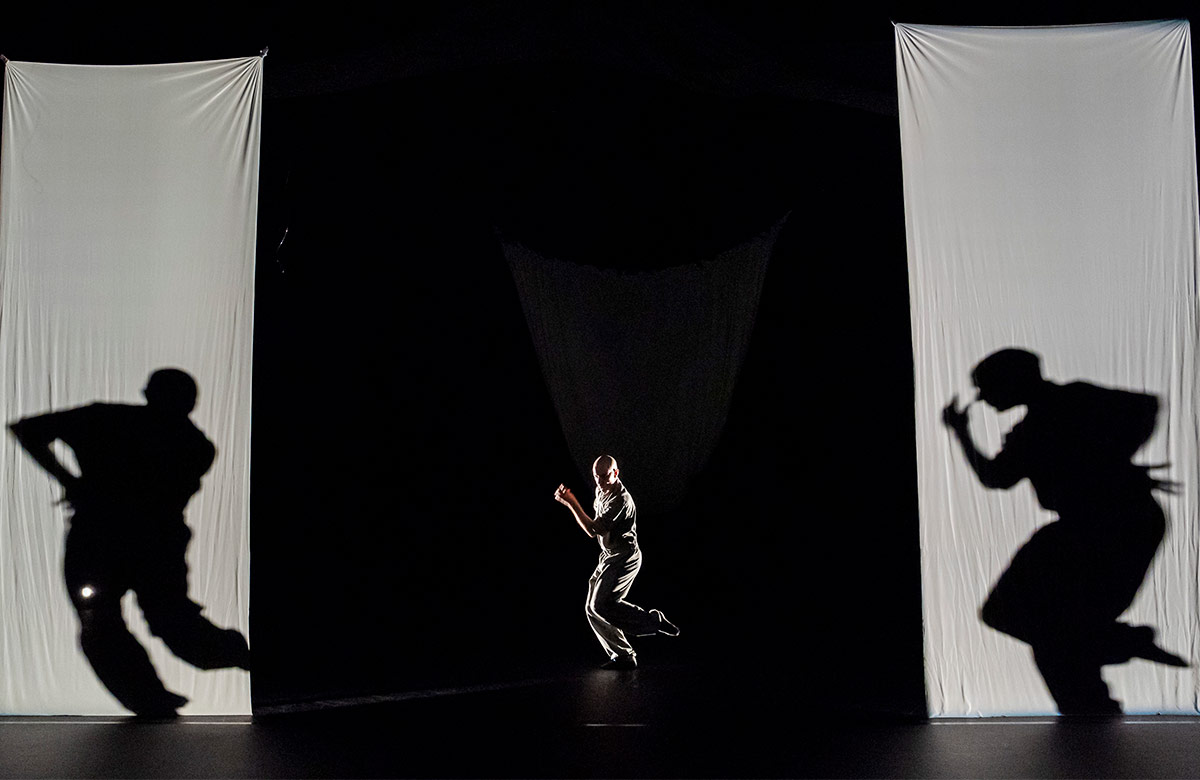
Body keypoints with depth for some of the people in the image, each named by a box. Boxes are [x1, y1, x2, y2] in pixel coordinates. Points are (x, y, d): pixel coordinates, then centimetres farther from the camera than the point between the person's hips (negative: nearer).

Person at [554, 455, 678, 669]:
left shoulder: (621, 500, -22)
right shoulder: (601, 491, 8)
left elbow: (594, 530, -25)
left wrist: (572, 503, -26)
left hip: (623, 558, -10)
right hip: (609, 557, 10)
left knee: (601, 605, -20)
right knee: (593, 608, 4)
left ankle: (653, 621, -8)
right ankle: (623, 657, 8)